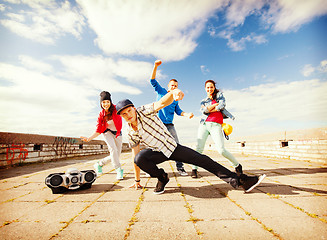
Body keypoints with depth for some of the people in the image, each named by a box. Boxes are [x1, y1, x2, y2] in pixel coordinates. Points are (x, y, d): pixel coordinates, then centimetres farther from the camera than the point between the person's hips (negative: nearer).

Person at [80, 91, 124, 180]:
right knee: (113, 149, -30)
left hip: (118, 134, 2)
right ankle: (119, 170, -19)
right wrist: (89, 138, -15)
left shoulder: (115, 109, -10)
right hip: (107, 133, -2)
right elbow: (98, 131, -5)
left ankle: (99, 164, 24)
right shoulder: (101, 115, -8)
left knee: (116, 156, 2)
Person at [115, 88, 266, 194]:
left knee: (202, 160, -9)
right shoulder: (131, 134, -5)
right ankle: (161, 178, -1)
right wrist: (137, 180, 5)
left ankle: (242, 181, -3)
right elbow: (135, 155, 2)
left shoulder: (144, 111, -15)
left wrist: (173, 92, -58)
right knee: (140, 158, -29)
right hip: (157, 152, 2)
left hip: (172, 146, -1)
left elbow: (161, 103, -35)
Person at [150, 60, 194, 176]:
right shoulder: (161, 91, 8)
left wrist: (187, 114, -6)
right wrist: (155, 66, -12)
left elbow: (178, 111, 13)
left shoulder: (175, 99, 18)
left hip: (169, 125, 3)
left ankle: (180, 167, 2)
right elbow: (153, 81, -1)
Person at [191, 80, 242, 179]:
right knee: (199, 148, -12)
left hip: (216, 125, -2)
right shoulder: (203, 101, 22)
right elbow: (204, 111, 0)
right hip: (204, 124, 2)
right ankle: (194, 169, -2)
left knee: (221, 150, -12)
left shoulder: (219, 94, 18)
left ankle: (237, 166, 10)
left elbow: (222, 106, -3)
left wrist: (209, 109, 1)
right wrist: (216, 104, -1)